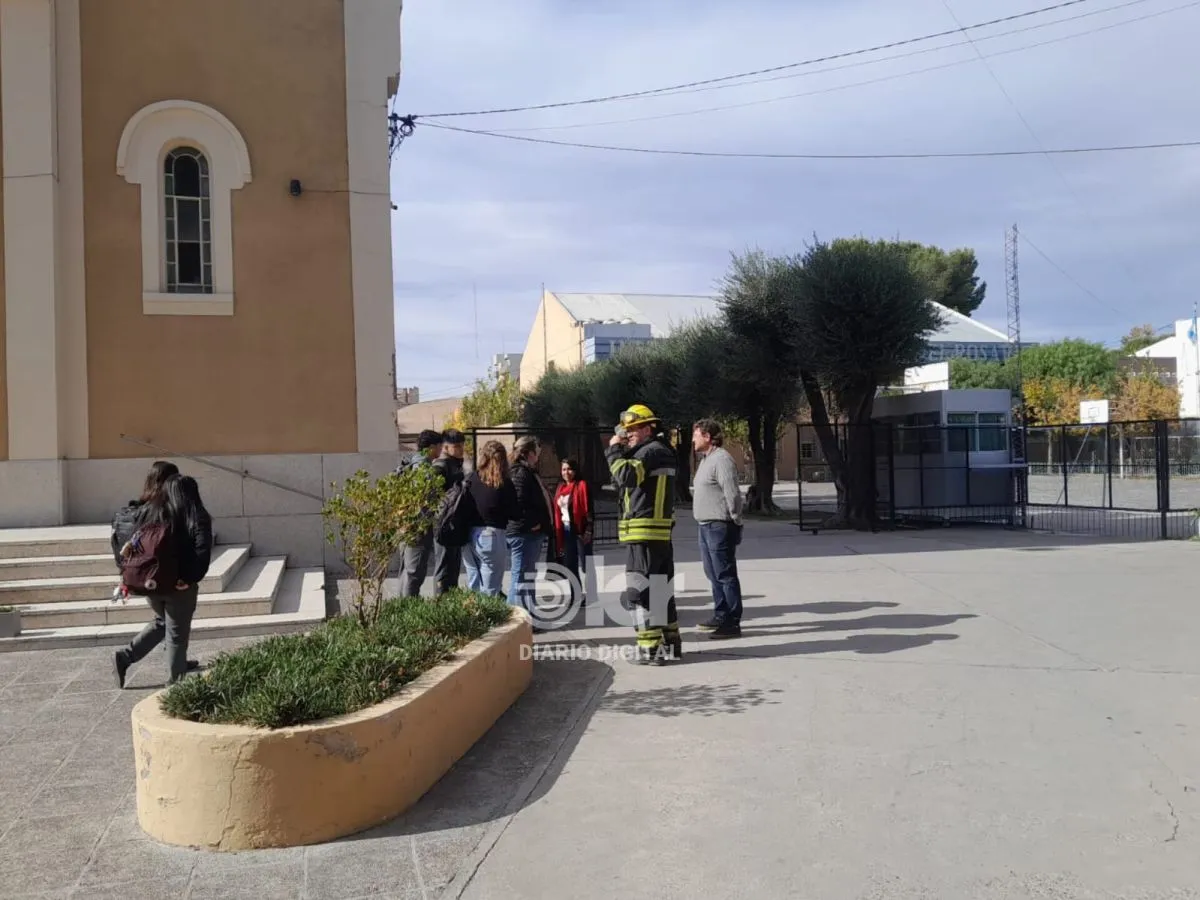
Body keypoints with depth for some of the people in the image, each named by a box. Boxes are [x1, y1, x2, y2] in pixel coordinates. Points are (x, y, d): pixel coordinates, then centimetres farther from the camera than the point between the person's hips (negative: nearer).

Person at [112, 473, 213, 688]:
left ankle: (124, 657, 20)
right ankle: (176, 681, 15)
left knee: (162, 622, 28)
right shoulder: (197, 518, -10)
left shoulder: (148, 511, 4)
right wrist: (191, 579, -15)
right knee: (177, 633, 8)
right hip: (179, 586, -5)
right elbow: (202, 553, -22)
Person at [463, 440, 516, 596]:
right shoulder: (504, 483, -9)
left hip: (469, 535, 4)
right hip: (492, 536, -4)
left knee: (473, 585, 16)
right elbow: (513, 512, -5)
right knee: (490, 590, 2)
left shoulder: (471, 478, 1)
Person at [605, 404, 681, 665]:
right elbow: (629, 480, 23)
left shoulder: (652, 450, -12)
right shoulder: (658, 451, 21)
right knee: (660, 587, 15)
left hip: (644, 534, -10)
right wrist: (621, 451, 10)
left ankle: (650, 649, -4)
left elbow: (626, 475, -26)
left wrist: (614, 450, -11)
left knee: (640, 591, -6)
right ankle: (670, 641, 23)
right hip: (660, 533, 10)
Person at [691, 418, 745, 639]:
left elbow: (732, 493, -21)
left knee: (725, 575, -7)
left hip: (720, 527, -10)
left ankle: (732, 623, -3)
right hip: (706, 526, 11)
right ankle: (721, 616, 27)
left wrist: (734, 520, -15)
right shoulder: (706, 459, 17)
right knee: (714, 575, 17)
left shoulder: (721, 459, -16)